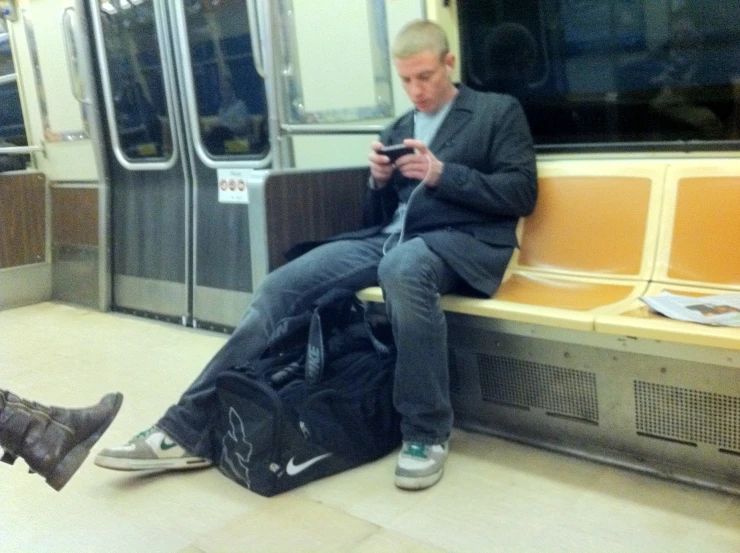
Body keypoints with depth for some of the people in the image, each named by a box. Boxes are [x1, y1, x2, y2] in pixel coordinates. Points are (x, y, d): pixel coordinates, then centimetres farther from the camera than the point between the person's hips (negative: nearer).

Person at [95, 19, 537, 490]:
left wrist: (442, 174, -14)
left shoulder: (500, 112, 8)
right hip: (391, 237, 6)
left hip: (463, 240, -5)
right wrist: (380, 179, -1)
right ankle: (190, 430, -14)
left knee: (402, 269, -42)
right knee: (281, 285, -16)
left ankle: (428, 433, -24)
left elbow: (522, 194, -3)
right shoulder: (399, 129, 23)